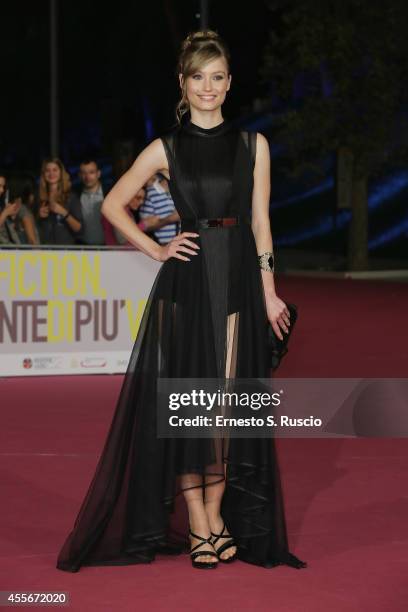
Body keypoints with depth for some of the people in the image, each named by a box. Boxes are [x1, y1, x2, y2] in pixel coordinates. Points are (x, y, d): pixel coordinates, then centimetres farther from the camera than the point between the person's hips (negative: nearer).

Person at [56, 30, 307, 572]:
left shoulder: (253, 144, 8)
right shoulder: (166, 149, 5)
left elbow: (260, 222, 8)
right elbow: (113, 204, 11)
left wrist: (269, 291, 3)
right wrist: (156, 249, 2)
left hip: (239, 281, 1)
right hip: (186, 282, -1)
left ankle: (217, 515, 13)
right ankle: (197, 525, 8)